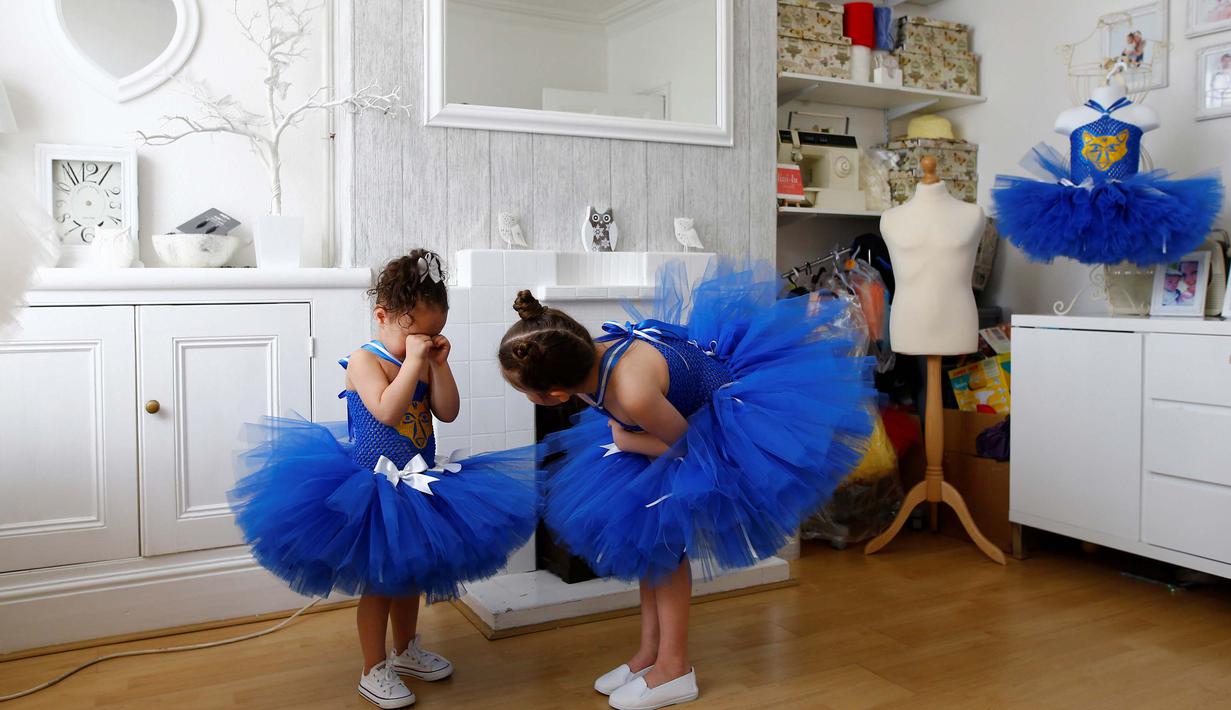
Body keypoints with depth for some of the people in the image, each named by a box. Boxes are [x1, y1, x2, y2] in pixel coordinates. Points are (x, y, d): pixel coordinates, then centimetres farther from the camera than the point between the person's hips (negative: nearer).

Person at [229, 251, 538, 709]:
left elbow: (447, 412, -3)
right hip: (373, 492, -7)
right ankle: (374, 671, 21)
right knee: (378, 580, 6)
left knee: (408, 572, 21)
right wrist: (413, 360, -29)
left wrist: (439, 364, -10)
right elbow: (387, 411, -31)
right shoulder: (364, 360, -16)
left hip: (416, 489, 7)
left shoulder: (423, 362, 3)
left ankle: (405, 651, 40)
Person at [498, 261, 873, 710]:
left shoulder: (631, 393, -41)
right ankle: (650, 652, 22)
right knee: (648, 535, 9)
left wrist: (624, 440, -12)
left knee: (662, 536, -6)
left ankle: (674, 669, 9)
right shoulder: (589, 354, -16)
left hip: (730, 425, -9)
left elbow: (683, 443, -22)